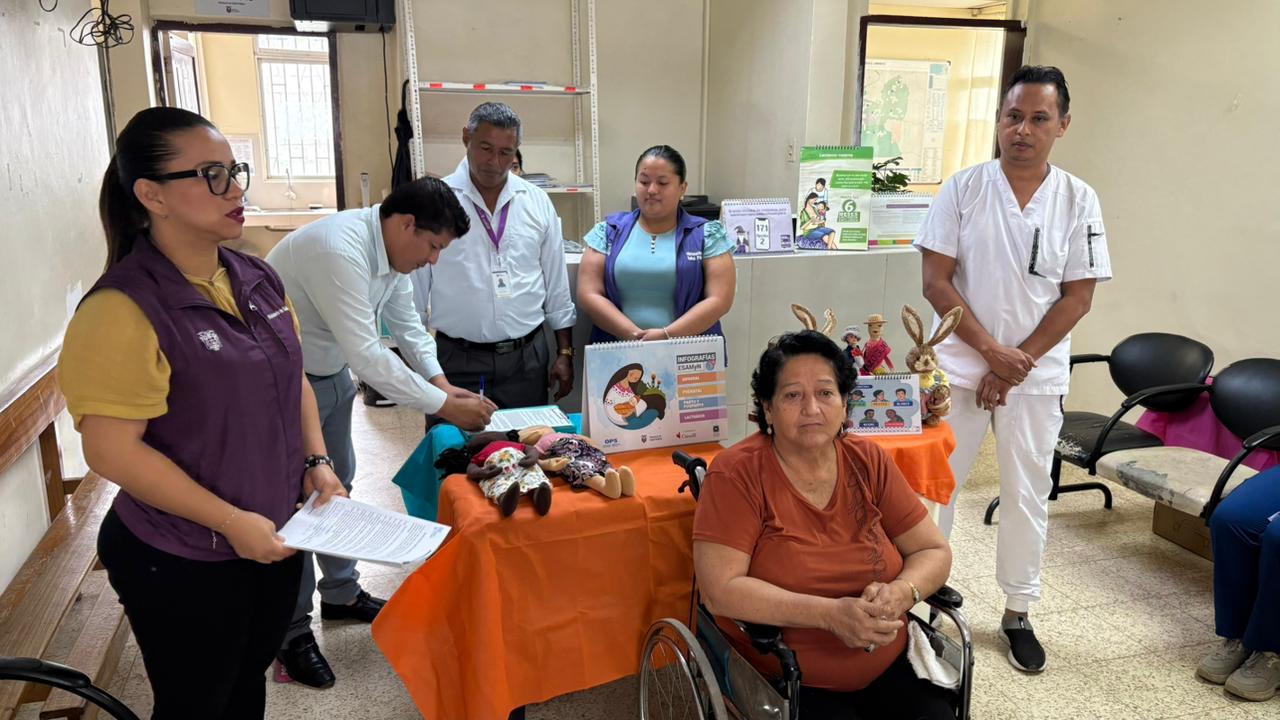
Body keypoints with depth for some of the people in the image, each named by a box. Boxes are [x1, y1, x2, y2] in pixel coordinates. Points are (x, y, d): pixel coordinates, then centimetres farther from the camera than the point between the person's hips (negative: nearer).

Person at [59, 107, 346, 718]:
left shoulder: (257, 280, 1)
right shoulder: (123, 310, -22)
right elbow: (112, 450, -22)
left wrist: (316, 462, -1)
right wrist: (229, 521, -21)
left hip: (275, 540, 6)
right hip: (183, 567, -6)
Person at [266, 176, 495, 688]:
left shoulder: (391, 249, -4)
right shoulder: (340, 250, -34)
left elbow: (407, 326, 8)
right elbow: (367, 357, -35)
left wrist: (443, 384, -4)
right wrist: (446, 407, -29)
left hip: (332, 373, 9)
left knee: (338, 485, 18)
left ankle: (341, 593, 36)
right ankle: (292, 631, 16)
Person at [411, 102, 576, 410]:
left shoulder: (538, 202, 5)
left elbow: (557, 286, 9)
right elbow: (414, 288, 2)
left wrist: (565, 353, 8)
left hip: (527, 358, 2)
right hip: (458, 361, -2)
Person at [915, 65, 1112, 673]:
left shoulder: (1078, 200, -1)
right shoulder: (963, 188, -4)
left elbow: (1077, 296, -3)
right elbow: (935, 280, -7)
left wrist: (1016, 365, -10)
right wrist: (991, 350, -14)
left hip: (1037, 373, 1)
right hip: (959, 365, -1)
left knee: (1027, 495, 10)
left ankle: (1018, 612, 27)